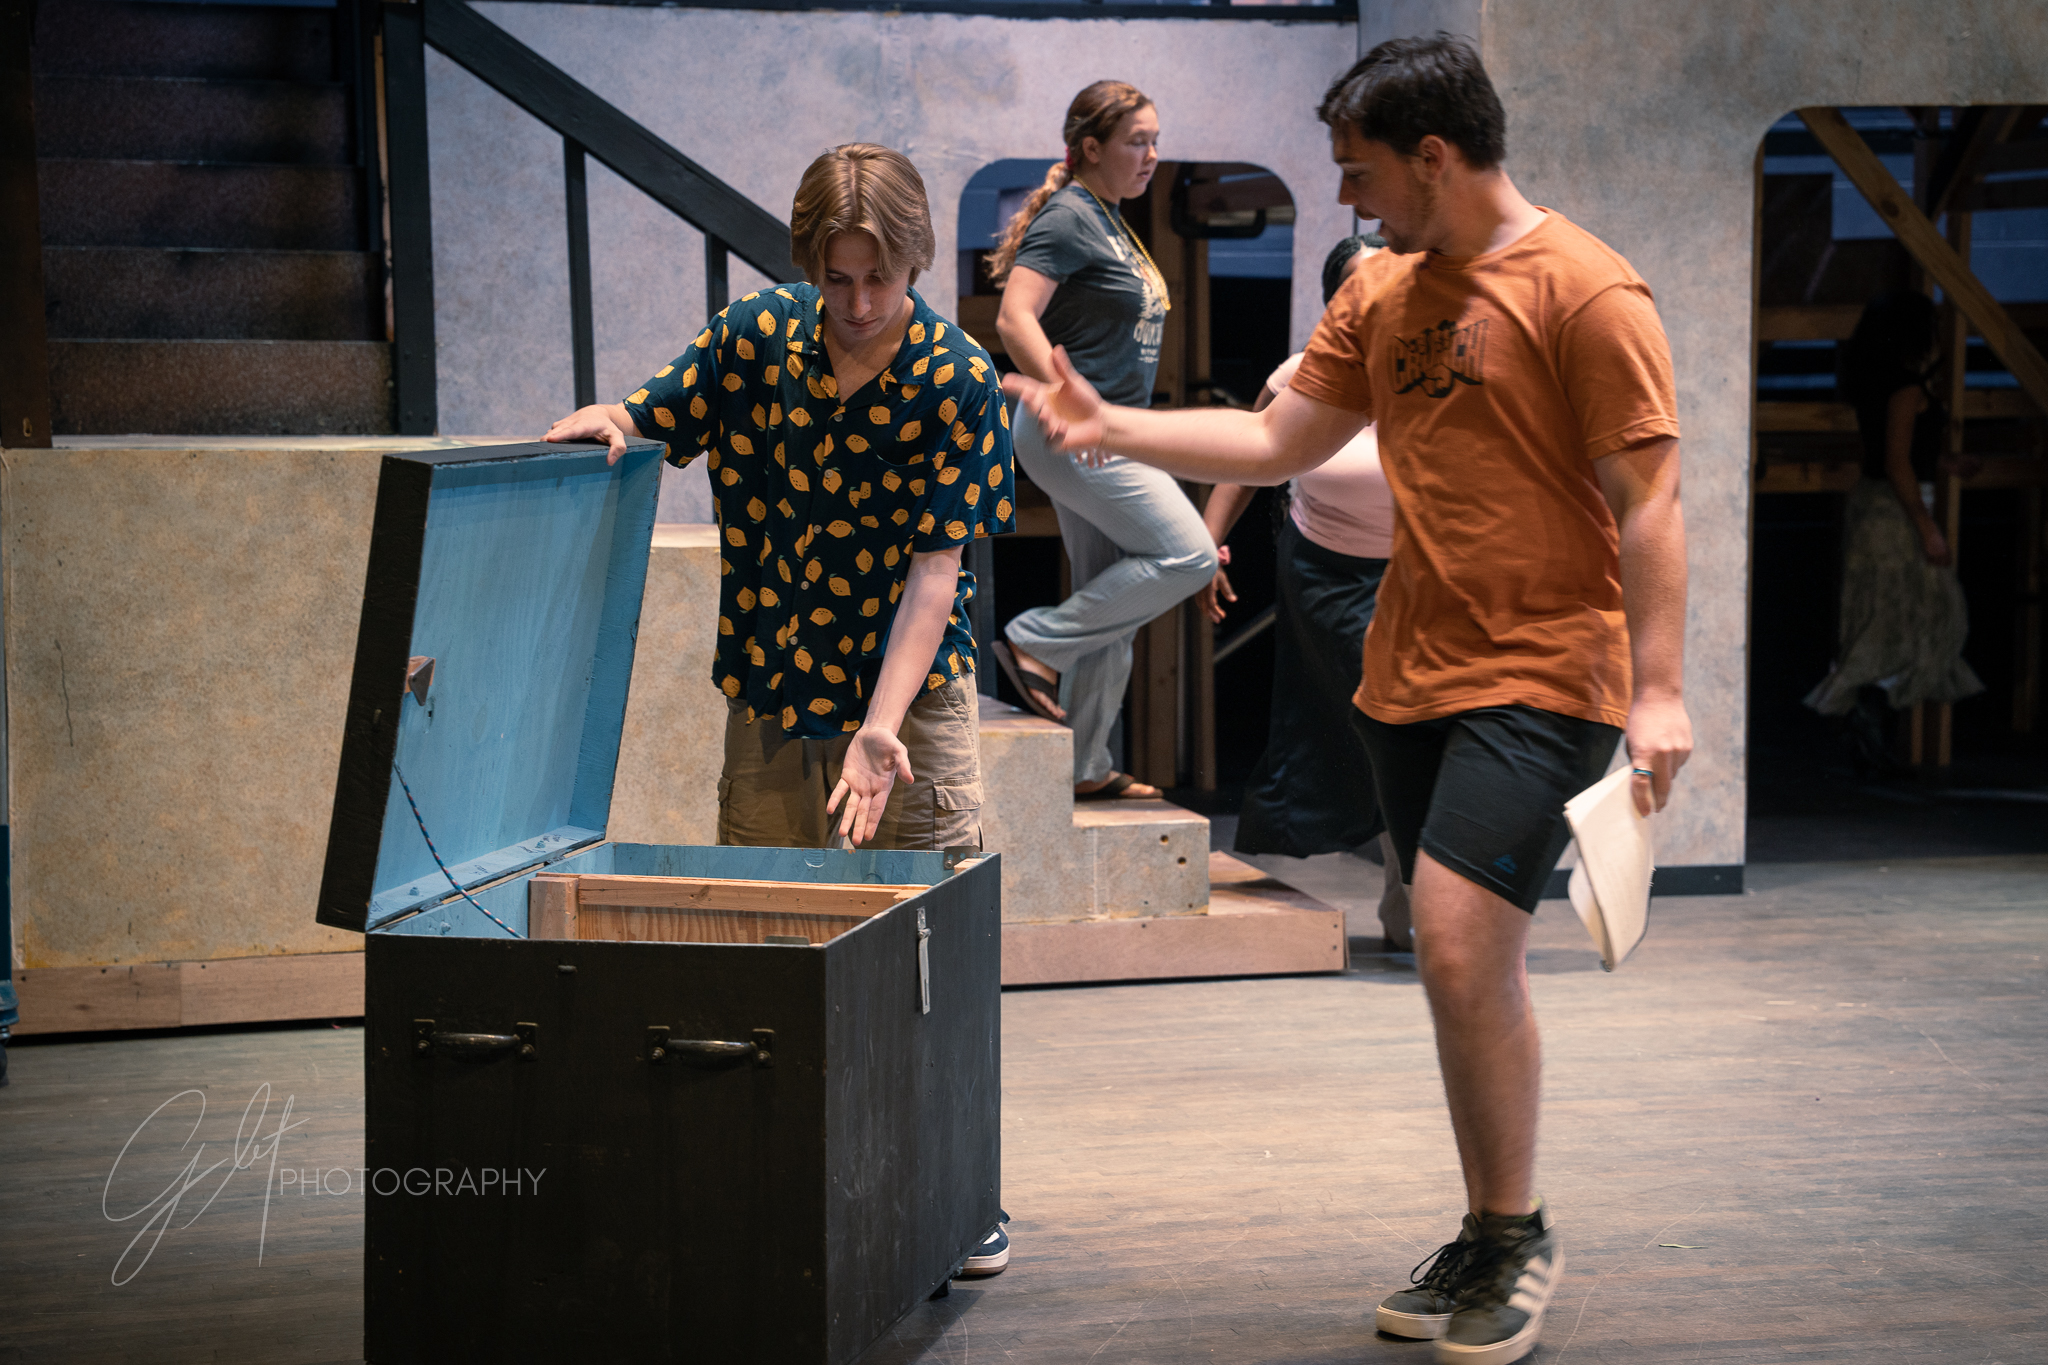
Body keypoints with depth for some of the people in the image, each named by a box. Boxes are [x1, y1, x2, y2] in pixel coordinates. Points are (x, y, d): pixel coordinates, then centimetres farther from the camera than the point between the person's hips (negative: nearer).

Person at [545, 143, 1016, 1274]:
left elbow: (935, 569, -17)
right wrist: (605, 423, -16)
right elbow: (655, 422, 9)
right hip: (770, 697, 3)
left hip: (912, 695, -3)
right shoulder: (755, 336, -4)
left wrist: (882, 727, -27)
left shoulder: (955, 380, -13)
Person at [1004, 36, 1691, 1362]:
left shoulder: (1586, 290, -10)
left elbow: (1647, 499, -13)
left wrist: (1659, 688, -18)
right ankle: (1493, 1241, 24)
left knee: (1461, 950, -15)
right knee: (1470, 969, 12)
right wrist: (1107, 427, 12)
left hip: (1539, 675, -7)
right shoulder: (1380, 294, 13)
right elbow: (1279, 440, 18)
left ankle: (1519, 1234, 3)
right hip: (1412, 677, 7)